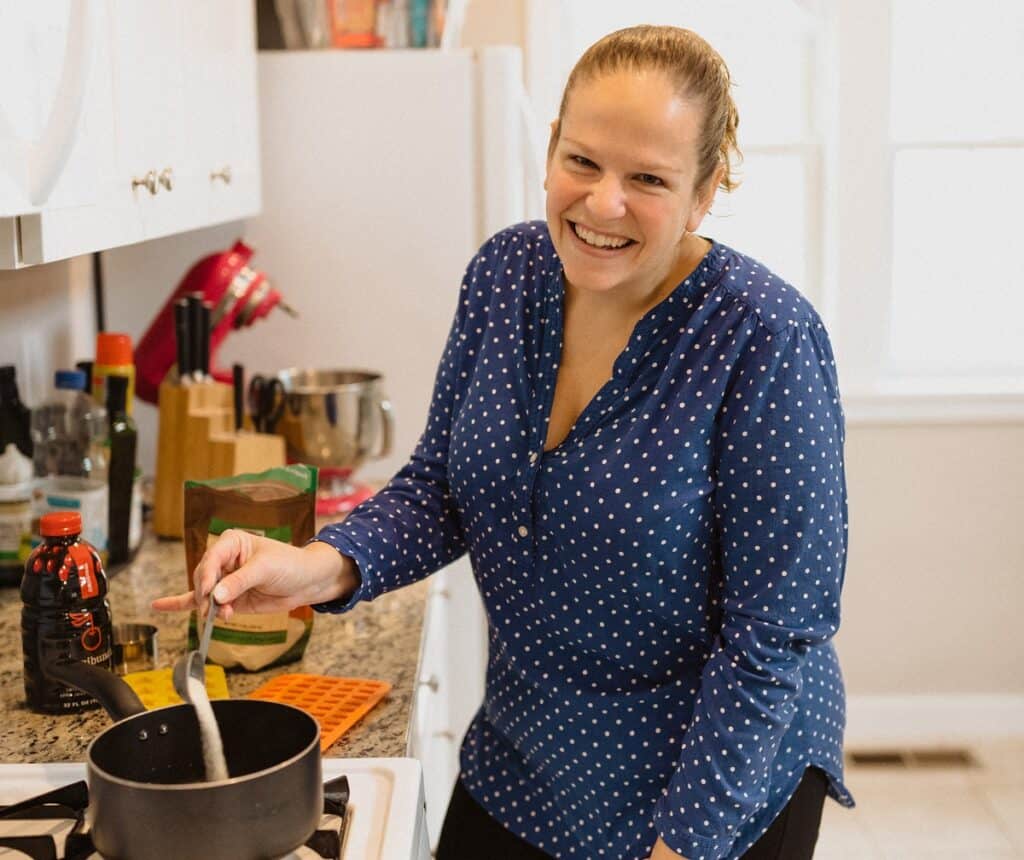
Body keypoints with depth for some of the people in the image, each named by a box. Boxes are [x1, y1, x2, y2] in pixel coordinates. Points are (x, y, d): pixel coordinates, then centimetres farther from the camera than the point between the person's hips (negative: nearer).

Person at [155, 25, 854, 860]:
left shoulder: (764, 339, -24)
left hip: (721, 780, -5)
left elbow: (774, 632, -20)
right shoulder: (506, 272, -8)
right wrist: (325, 566, -17)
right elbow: (440, 487, 1)